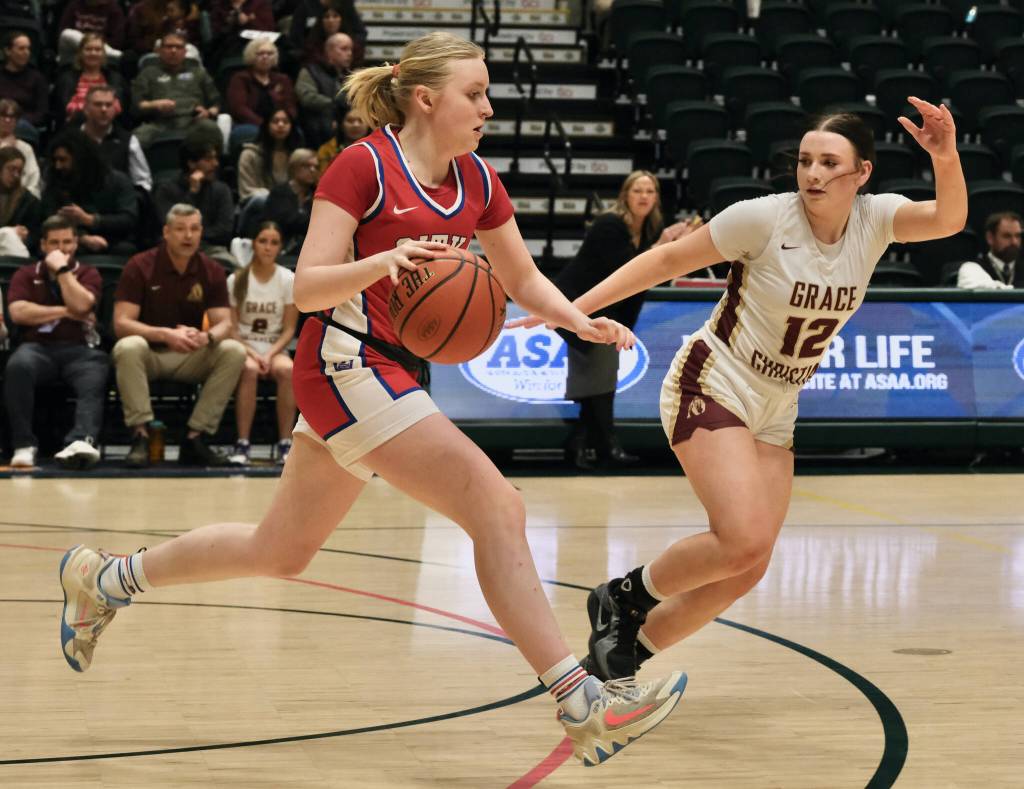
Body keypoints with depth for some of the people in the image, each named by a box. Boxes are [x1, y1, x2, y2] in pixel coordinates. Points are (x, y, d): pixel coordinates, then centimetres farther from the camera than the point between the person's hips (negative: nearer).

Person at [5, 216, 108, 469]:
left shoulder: (88, 274, 17)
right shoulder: (25, 275, 18)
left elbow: (81, 305, -4)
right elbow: (18, 312, -1)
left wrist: (62, 269, 0)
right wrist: (65, 312, -2)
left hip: (79, 348, 0)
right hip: (38, 347, 0)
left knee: (94, 384, -35)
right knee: (18, 366, -36)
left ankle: (82, 441, -62)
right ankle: (24, 444, -36)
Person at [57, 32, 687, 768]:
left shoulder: (478, 180, 9)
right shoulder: (363, 166, -11)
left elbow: (523, 277, 19)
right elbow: (307, 288, -14)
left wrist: (580, 320, 0)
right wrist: (385, 260, -32)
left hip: (393, 374, 9)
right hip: (347, 365, -9)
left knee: (280, 552, 18)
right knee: (497, 506, -18)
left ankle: (106, 578, 35)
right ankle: (581, 703, -18)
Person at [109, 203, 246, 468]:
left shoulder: (212, 271, 1)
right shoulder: (140, 267, -9)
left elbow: (224, 324, -6)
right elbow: (121, 324, -16)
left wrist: (207, 337, -32)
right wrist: (165, 334, -32)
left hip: (191, 357, 3)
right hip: (149, 354, -3)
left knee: (234, 351, -24)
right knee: (129, 347, -36)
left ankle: (196, 437, -19)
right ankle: (140, 435, -31)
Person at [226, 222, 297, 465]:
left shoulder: (288, 280, 4)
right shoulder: (236, 280, 1)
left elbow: (289, 328, 2)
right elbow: (231, 328, 0)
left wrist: (270, 354, -14)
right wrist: (251, 353, -16)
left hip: (275, 349, 1)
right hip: (244, 348, -1)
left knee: (287, 370, -34)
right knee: (249, 370, -37)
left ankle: (284, 443, -29)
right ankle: (242, 444, -32)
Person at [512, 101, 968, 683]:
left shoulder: (873, 220, -5)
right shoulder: (766, 218, -17)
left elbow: (948, 220, -22)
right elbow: (669, 259, -9)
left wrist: (946, 159, -43)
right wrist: (574, 307, -13)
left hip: (774, 415, 6)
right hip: (712, 388, -6)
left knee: (747, 570, 4)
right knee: (745, 540, -25)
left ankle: (625, 652, 20)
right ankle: (625, 598, 0)